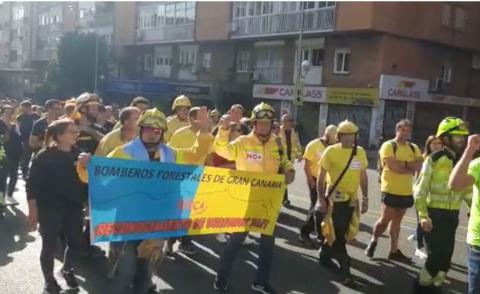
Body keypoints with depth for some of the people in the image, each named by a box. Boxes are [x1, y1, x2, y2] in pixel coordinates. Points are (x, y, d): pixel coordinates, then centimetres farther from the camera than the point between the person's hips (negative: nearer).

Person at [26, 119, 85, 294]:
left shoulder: (78, 154, 2)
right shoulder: (45, 156, -10)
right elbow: (32, 184, -11)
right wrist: (33, 210, -13)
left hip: (74, 207, 4)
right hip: (50, 208, -4)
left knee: (75, 242, 9)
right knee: (50, 245, 3)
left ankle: (67, 270, 37)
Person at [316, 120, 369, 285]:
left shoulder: (360, 152, 3)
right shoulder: (331, 151, -11)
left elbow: (363, 176, 11)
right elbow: (321, 176, -8)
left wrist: (365, 198, 11)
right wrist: (321, 199, -11)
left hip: (352, 199, 5)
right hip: (335, 198, -5)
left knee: (345, 233, 14)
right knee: (337, 234, 0)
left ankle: (325, 254, 36)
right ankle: (345, 268, 12)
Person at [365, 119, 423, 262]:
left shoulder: (414, 148, 9)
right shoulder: (388, 146, -10)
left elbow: (419, 166, -6)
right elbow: (394, 167, -21)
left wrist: (403, 163, -17)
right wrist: (411, 167, -9)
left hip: (406, 191, 6)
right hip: (391, 190, -5)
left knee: (397, 221, 12)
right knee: (386, 219, -1)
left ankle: (394, 251, 19)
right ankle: (373, 241, 23)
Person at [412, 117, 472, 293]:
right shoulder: (434, 159, -12)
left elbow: (467, 190, 12)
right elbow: (420, 189, -11)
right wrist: (423, 215, -19)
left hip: (452, 215, 5)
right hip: (434, 213, -5)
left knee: (446, 256, 11)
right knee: (436, 255, -7)